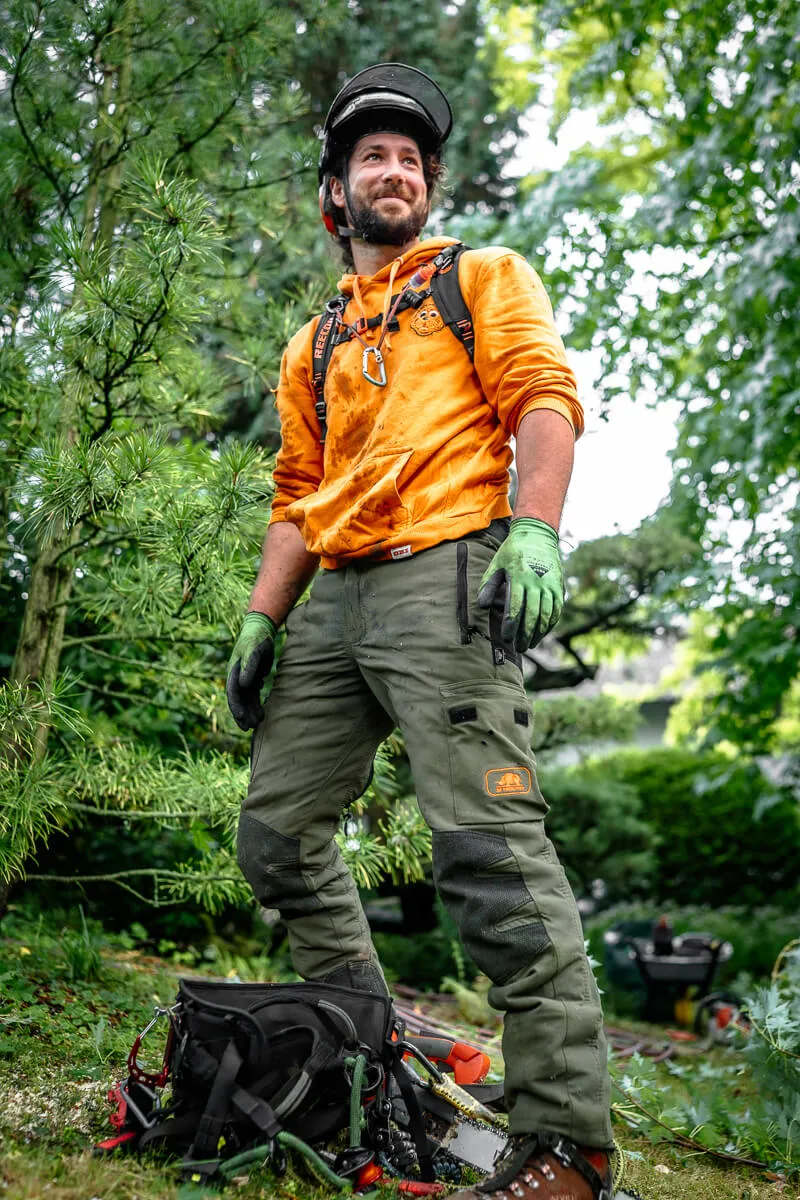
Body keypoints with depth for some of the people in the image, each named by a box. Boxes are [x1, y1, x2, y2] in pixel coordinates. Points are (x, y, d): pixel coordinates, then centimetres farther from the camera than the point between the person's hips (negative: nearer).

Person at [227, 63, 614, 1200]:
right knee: (277, 834, 6)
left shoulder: (485, 278, 12)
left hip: (444, 581, -7)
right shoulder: (313, 347, 27)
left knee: (489, 846, -18)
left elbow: (545, 398, -3)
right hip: (335, 603, 7)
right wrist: (262, 619, 13)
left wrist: (533, 526, -21)